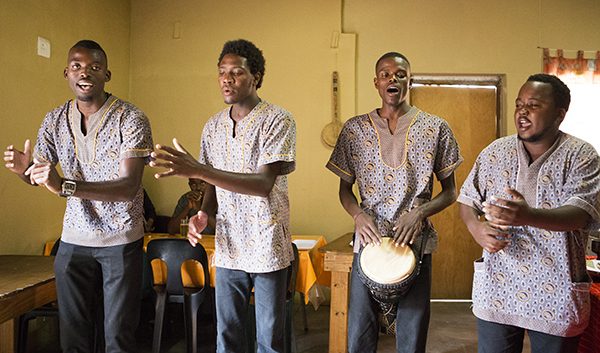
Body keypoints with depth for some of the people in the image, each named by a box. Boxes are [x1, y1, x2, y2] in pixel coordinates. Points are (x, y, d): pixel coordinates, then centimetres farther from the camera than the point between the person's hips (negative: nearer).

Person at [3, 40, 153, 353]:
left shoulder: (131, 119, -14)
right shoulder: (54, 121, 2)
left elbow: (129, 187, -22)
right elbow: (39, 173, 13)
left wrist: (66, 186, -35)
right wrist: (24, 169, -12)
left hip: (121, 240, -4)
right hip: (73, 240, 4)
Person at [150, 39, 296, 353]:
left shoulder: (278, 121, -11)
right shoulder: (213, 126, 7)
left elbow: (264, 184, -22)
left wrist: (198, 170, -30)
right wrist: (204, 214, -5)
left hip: (268, 247, -4)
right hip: (228, 246, 5)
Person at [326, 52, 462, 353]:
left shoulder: (435, 128, 2)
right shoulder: (354, 129, 5)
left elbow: (450, 190, 6)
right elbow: (344, 188, 11)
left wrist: (420, 213, -13)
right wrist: (358, 215, -10)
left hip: (415, 243, 0)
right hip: (368, 241, 1)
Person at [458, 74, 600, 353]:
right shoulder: (495, 152, 3)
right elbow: (468, 199, 10)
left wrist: (529, 216, -40)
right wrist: (476, 228, -13)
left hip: (555, 293, -2)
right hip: (496, 288, 3)